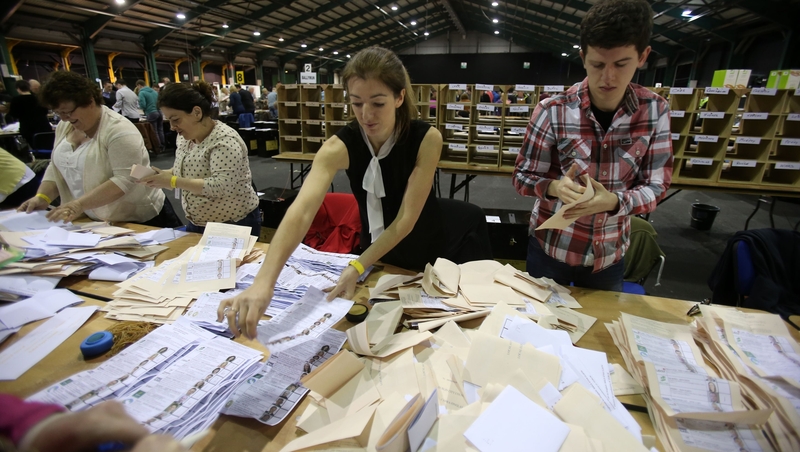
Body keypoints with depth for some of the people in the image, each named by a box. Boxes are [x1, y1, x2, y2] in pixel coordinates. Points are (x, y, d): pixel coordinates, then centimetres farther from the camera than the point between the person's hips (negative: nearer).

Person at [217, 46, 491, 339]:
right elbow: (301, 211, -41)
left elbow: (406, 218, -28)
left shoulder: (427, 139, -26)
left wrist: (357, 267, -34)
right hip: (379, 250, 1)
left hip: (433, 239, 0)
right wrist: (264, 281, -54)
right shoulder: (339, 147, -26)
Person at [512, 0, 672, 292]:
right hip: (550, 247, -2)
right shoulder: (552, 111, -16)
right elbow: (522, 177, -11)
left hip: (610, 254, 3)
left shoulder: (655, 111, -7)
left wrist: (613, 201, -27)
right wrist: (554, 187, -32)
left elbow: (656, 185, -6)